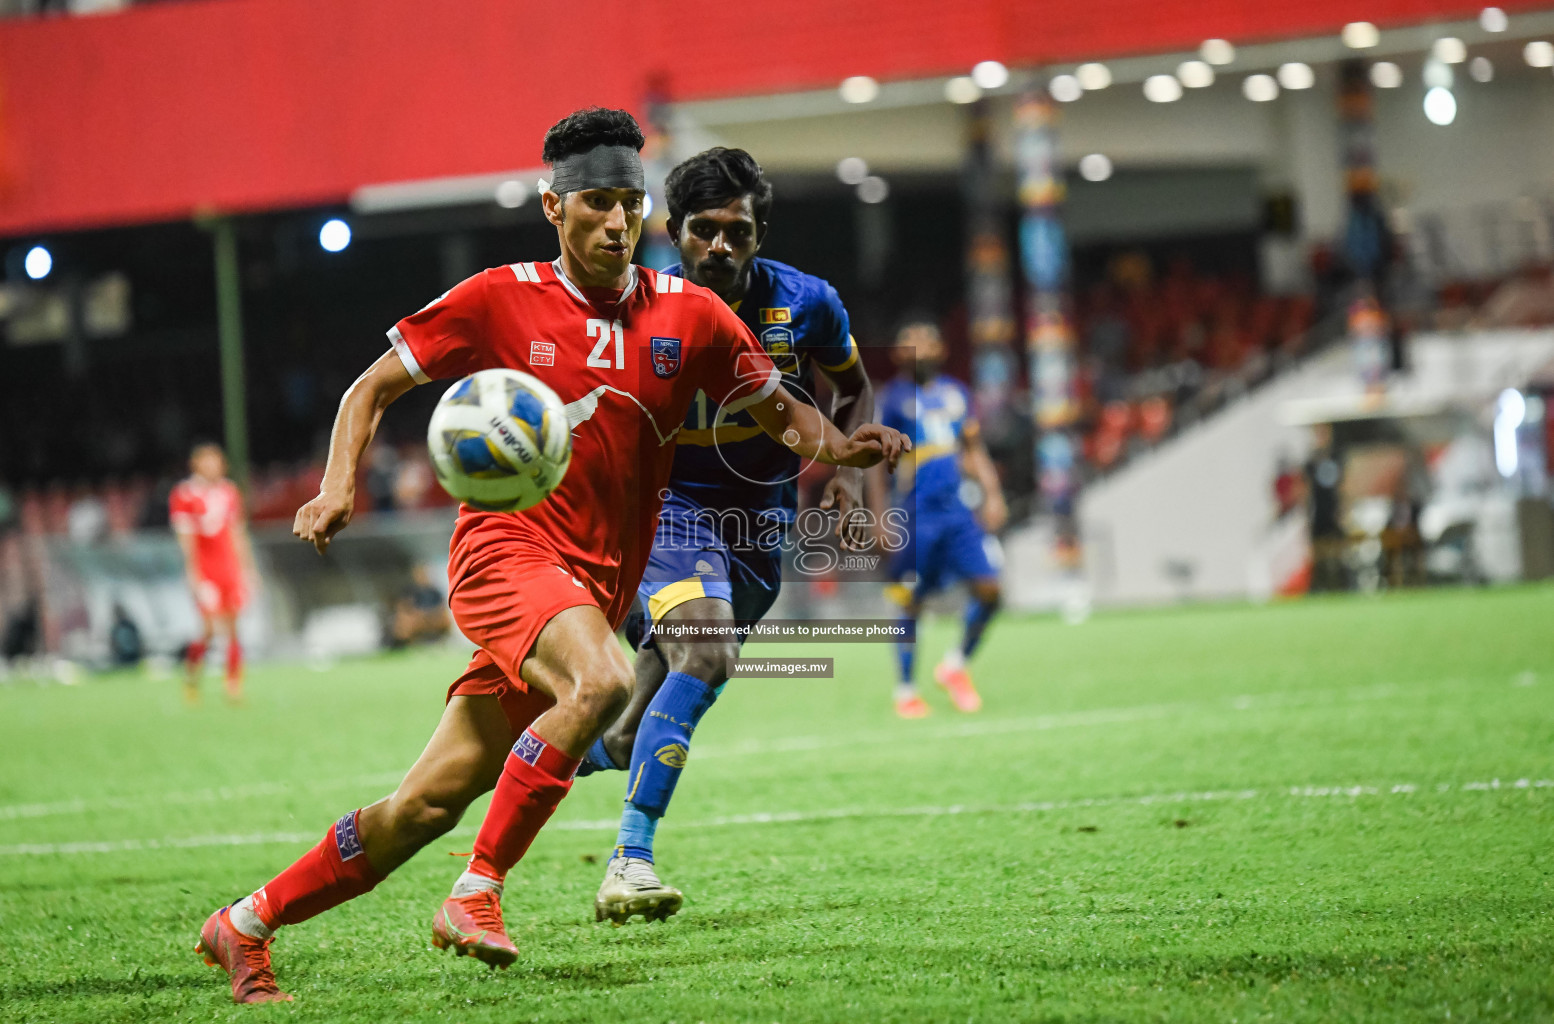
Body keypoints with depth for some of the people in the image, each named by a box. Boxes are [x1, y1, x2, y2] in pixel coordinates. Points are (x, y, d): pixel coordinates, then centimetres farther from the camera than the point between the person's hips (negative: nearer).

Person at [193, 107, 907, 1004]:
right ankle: (477, 892, -25)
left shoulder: (689, 316, 6)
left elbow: (780, 410, 14)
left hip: (596, 588, 4)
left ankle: (247, 924, 16)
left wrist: (839, 446, -8)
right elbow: (374, 387, 6)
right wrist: (340, 486, -11)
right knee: (602, 681, -34)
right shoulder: (502, 301, -1)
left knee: (426, 807, 1)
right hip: (506, 551, -4)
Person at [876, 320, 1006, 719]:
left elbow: (973, 452, 20)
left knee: (989, 588, -6)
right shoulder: (892, 398, -3)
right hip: (916, 515, -5)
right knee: (910, 603, 0)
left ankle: (955, 665, 15)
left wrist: (992, 494, 8)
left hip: (955, 510, 5)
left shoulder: (956, 393, 14)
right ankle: (905, 690, 14)